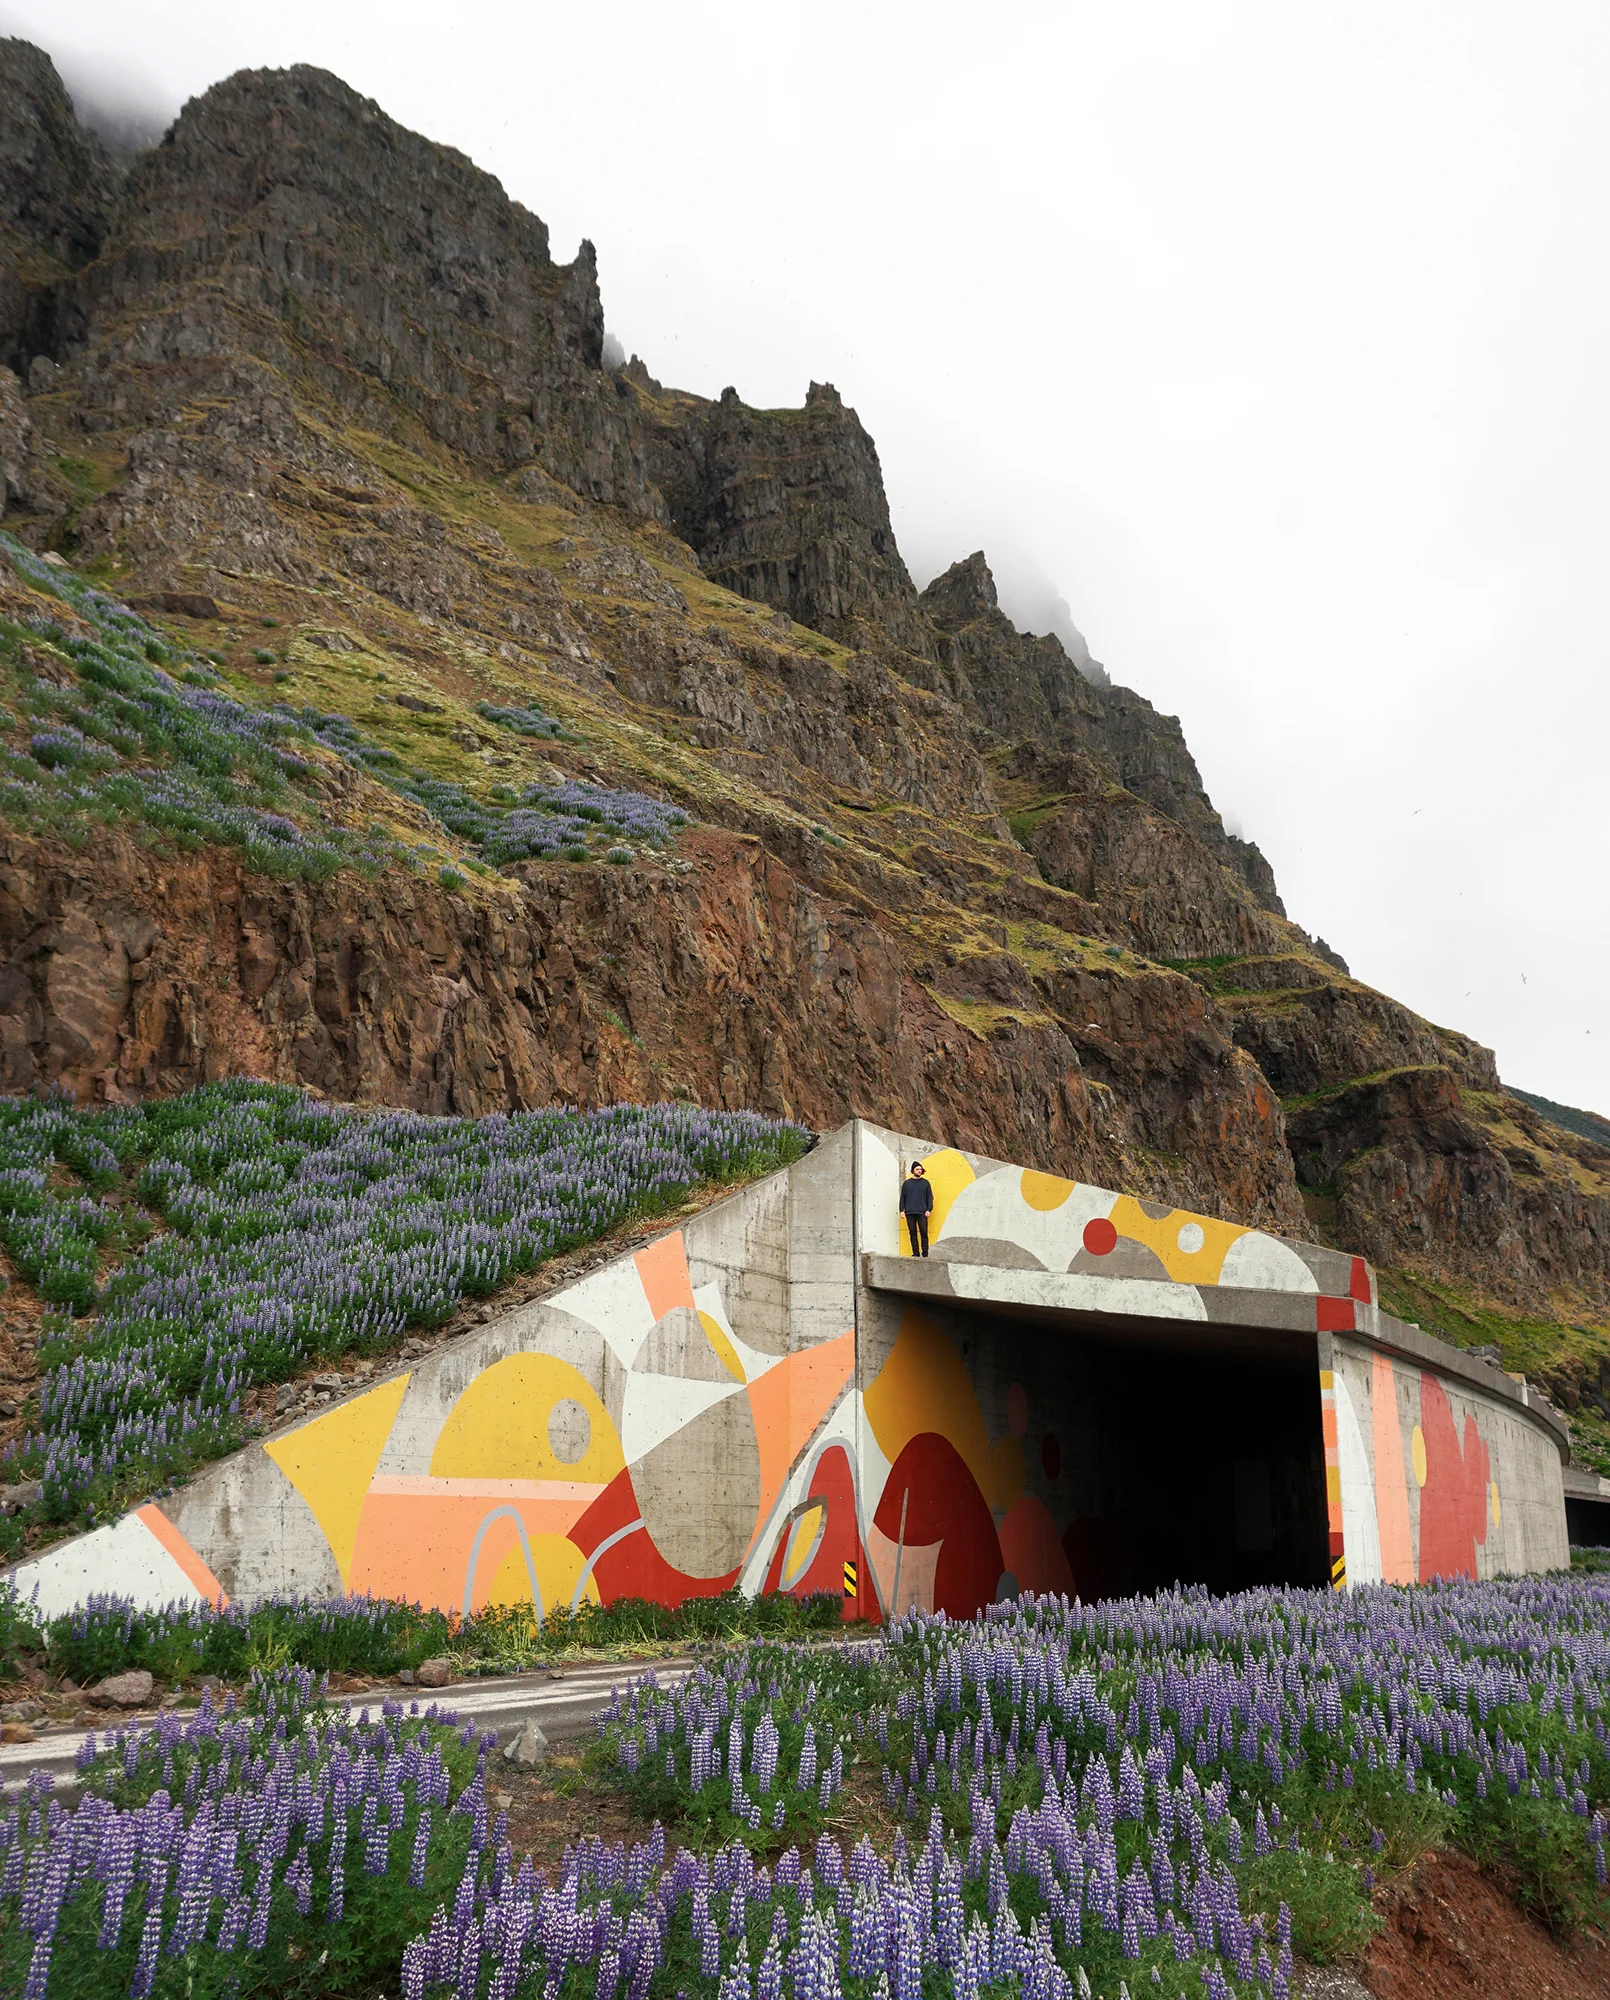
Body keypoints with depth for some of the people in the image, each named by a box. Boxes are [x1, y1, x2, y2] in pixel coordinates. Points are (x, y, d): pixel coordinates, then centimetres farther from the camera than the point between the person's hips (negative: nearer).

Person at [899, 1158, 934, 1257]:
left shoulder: (926, 1183, 9)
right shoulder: (906, 1183, 12)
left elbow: (930, 1197, 7)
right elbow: (902, 1198, 12)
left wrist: (929, 1210, -3)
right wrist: (902, 1210, 3)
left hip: (922, 1212, -1)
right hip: (910, 1212, 1)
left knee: (924, 1232, -6)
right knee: (913, 1233, 2)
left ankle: (925, 1253, -1)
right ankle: (916, 1253, 6)